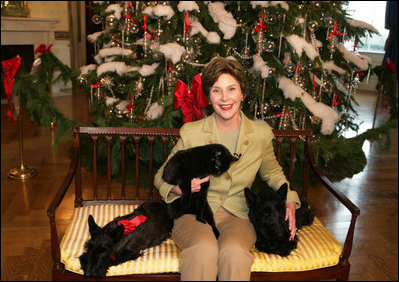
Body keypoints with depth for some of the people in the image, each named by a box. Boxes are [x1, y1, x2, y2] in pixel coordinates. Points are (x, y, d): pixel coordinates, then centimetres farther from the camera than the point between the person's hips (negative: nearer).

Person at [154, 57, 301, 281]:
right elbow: (162, 176, 8)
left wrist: (289, 203, 3)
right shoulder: (191, 133, -1)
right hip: (195, 212, -1)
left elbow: (273, 174, 21)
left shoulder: (261, 134, 3)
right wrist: (181, 187, -14)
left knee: (234, 251, -33)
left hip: (238, 214, 1)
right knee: (204, 249, -34)